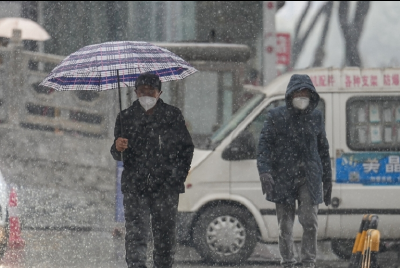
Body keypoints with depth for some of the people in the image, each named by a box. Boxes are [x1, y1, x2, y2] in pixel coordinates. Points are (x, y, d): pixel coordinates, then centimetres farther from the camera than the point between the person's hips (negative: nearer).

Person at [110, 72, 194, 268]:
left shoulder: (173, 116, 8)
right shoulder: (126, 117, 11)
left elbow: (186, 148, 13)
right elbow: (117, 155, 14)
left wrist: (180, 174, 2)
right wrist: (118, 148, -10)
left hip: (166, 186, 0)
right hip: (134, 186, 0)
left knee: (165, 235, 0)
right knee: (136, 234, -10)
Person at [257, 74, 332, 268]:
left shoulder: (316, 117, 10)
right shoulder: (276, 117, 2)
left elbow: (323, 150, 17)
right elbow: (264, 145, -4)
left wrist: (327, 180, 16)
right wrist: (264, 171, -19)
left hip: (310, 179, 1)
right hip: (283, 179, -1)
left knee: (309, 221, -12)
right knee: (285, 226, 2)